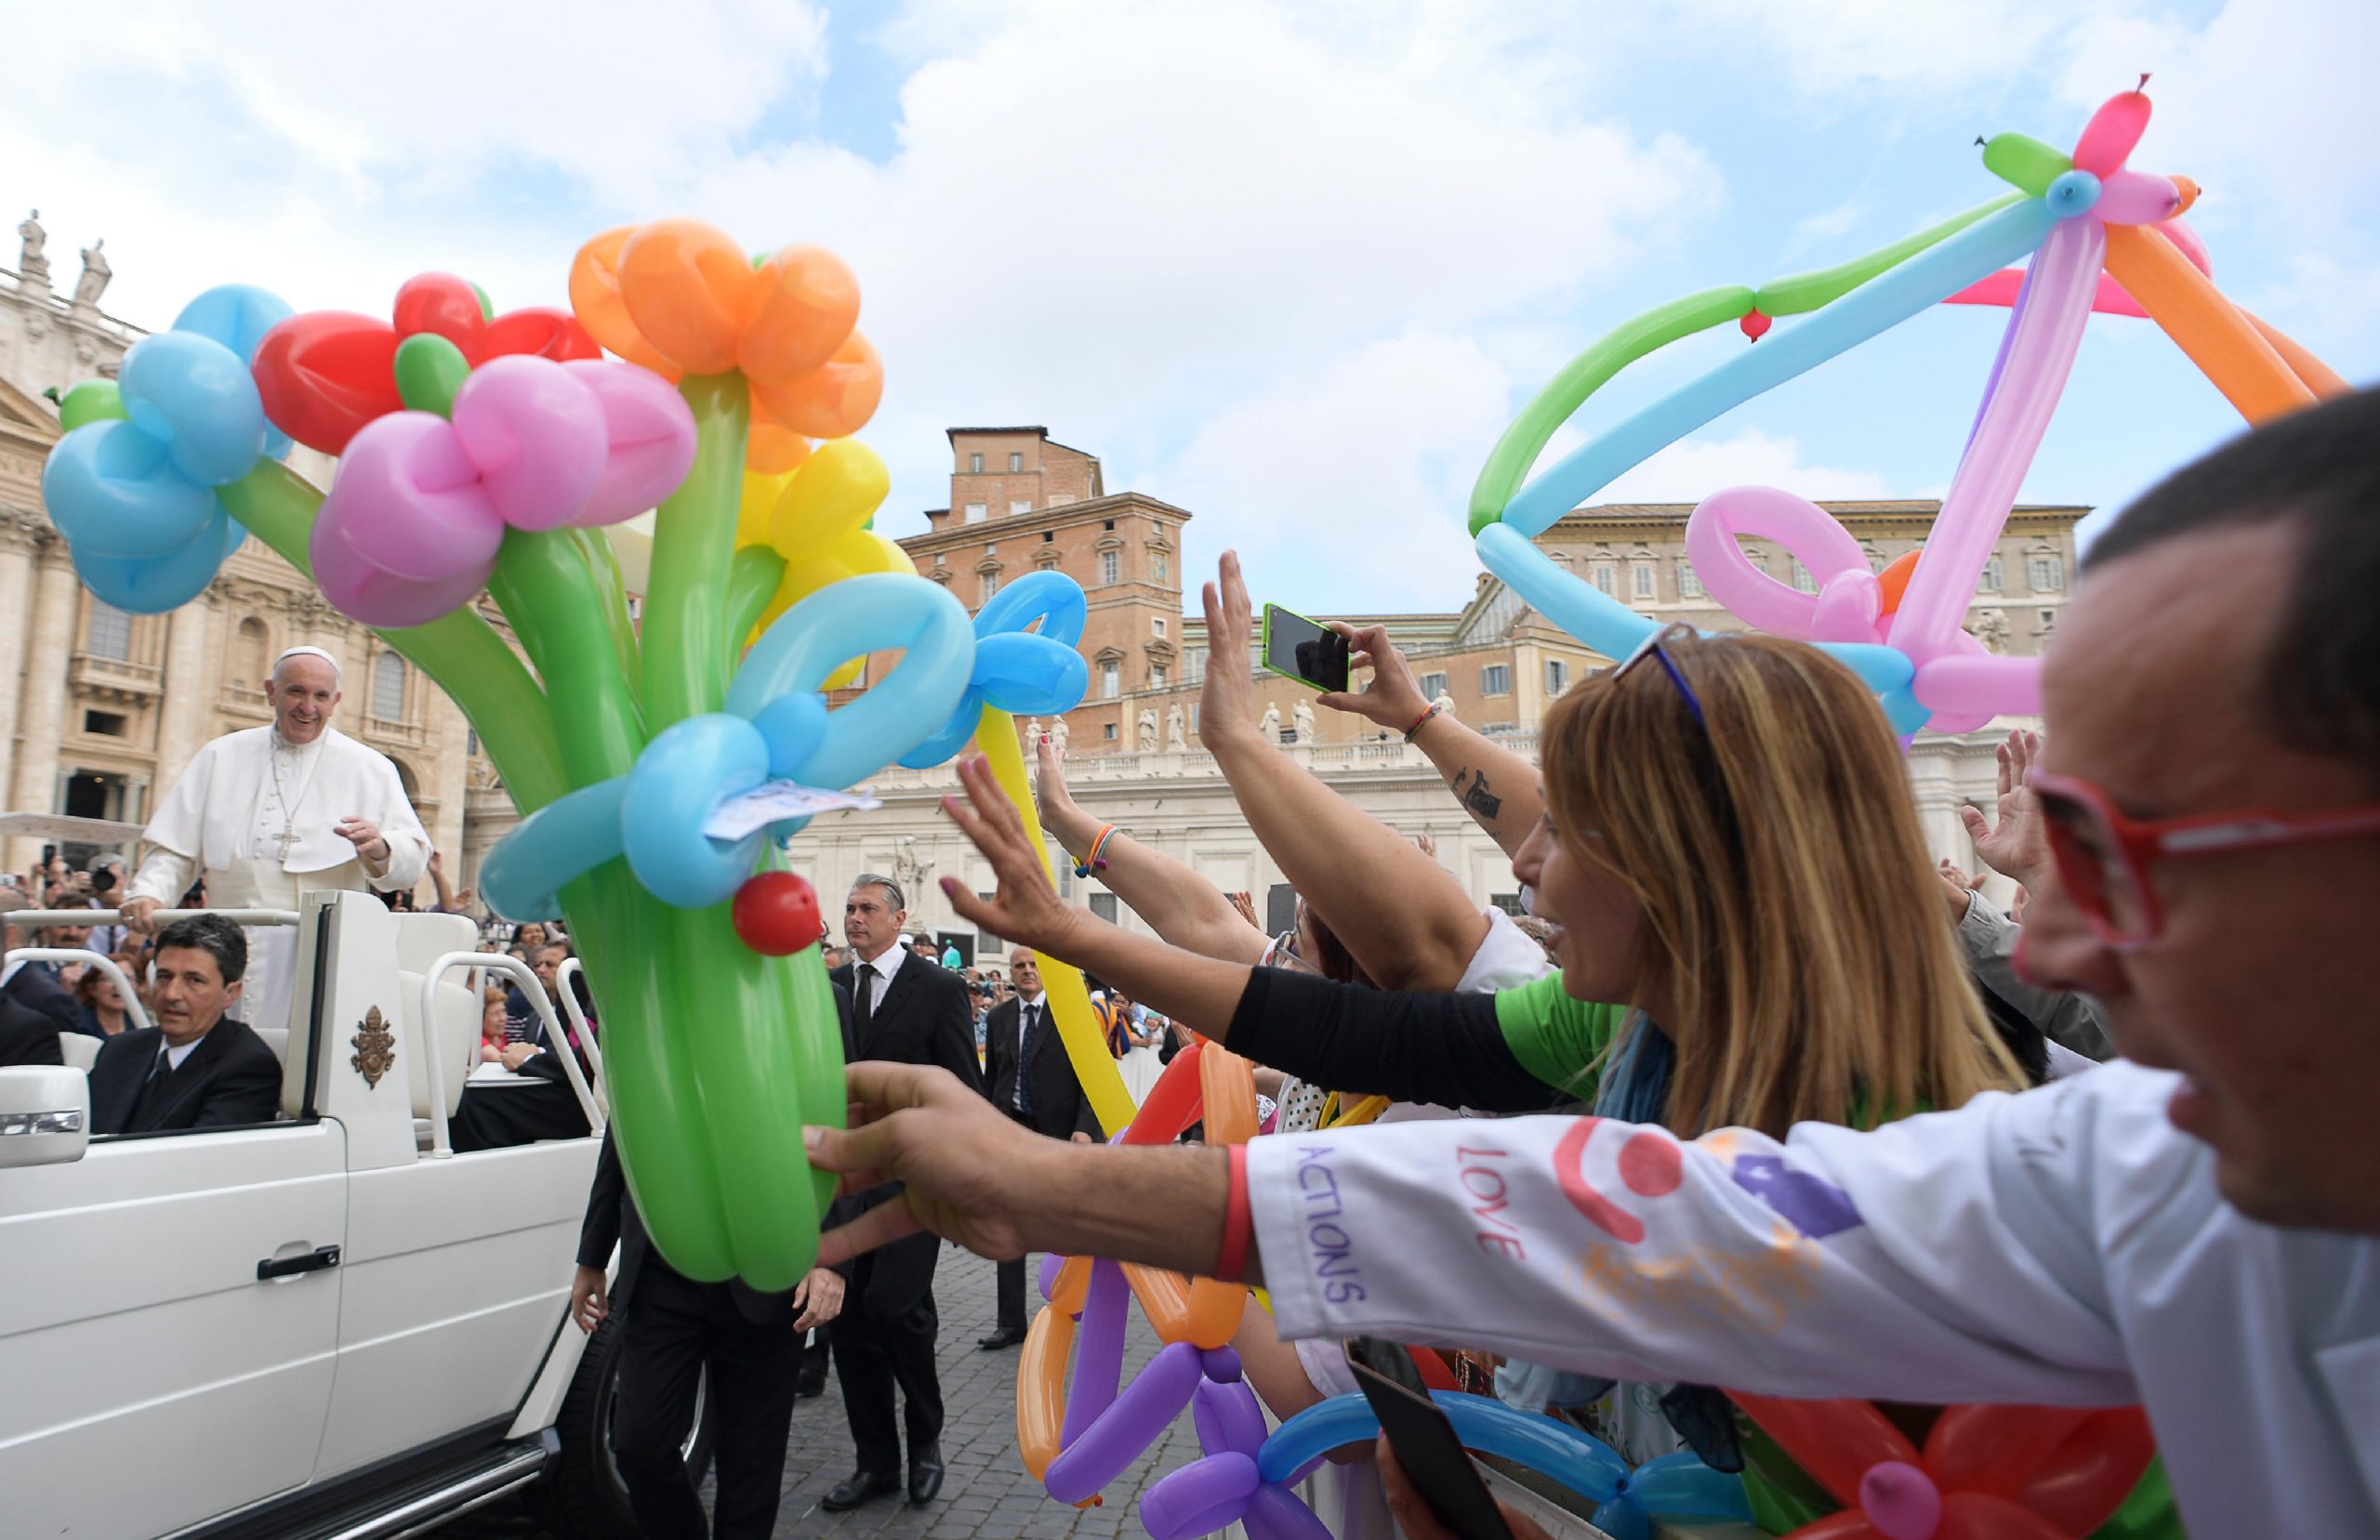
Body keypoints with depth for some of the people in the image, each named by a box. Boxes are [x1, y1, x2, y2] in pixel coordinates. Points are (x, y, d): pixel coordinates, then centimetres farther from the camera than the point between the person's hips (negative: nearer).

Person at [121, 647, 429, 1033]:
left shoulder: (370, 769, 9)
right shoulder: (222, 757, 18)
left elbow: (412, 861, 2)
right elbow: (175, 847, 18)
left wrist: (380, 849, -20)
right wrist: (149, 892, -1)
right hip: (232, 951, 3)